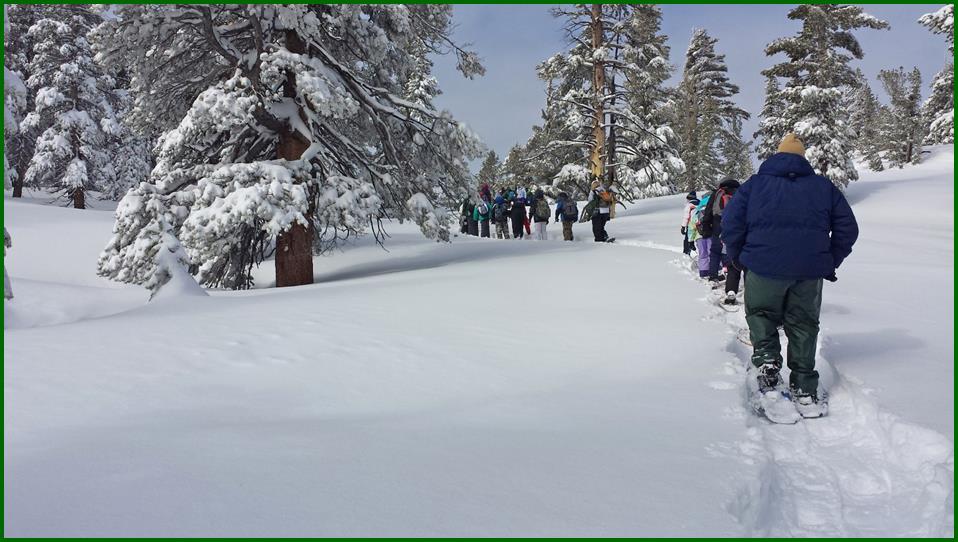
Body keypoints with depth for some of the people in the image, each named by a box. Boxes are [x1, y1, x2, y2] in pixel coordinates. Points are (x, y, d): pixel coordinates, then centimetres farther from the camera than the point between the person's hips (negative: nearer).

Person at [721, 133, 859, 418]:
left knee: (761, 315, 20)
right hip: (810, 271, 2)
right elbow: (847, 226, 11)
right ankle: (804, 392, 12)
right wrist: (830, 263, 17)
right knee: (803, 326, 11)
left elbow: (731, 222, -1)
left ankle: (767, 360, -1)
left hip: (764, 266, -2)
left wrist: (738, 258, 11)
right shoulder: (823, 186, 15)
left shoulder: (755, 184, 9)